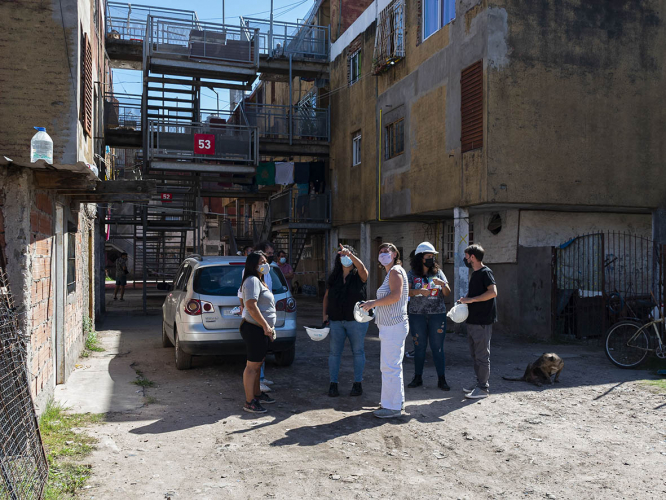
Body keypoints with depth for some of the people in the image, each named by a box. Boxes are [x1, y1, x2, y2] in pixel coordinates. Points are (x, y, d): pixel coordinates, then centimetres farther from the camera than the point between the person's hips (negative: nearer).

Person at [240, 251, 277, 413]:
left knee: (258, 363, 18)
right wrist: (265, 325, -24)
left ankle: (257, 394, 29)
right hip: (254, 328, -10)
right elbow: (251, 306, -25)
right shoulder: (252, 280, -15)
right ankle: (249, 402, -2)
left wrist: (269, 326, 23)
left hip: (261, 329, 10)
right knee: (252, 365, -6)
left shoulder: (259, 280, 19)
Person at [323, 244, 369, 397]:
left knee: (358, 351, 4)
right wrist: (325, 314, 6)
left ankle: (358, 383, 14)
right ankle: (333, 384, 13)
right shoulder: (334, 277, 10)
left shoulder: (359, 276, -2)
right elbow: (326, 296, 15)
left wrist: (349, 254, -38)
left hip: (356, 320, -3)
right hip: (336, 321, 3)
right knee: (335, 352, 5)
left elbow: (362, 267, -26)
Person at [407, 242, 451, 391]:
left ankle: (441, 379, 8)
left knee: (437, 347, 1)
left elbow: (447, 293, 7)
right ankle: (418, 378, 18)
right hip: (417, 314, 0)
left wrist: (443, 284, -13)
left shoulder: (438, 273, 8)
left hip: (437, 314, 0)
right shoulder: (412, 275, 3)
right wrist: (420, 291, -25)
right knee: (419, 346, 6)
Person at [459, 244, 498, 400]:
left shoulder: (485, 272, -11)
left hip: (482, 321, -10)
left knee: (482, 355, -3)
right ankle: (479, 382, 25)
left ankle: (483, 388, 3)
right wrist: (465, 300, 9)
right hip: (473, 320, 10)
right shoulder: (474, 274, 17)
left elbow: (493, 292, -24)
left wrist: (471, 299, -20)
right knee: (474, 354, 15)